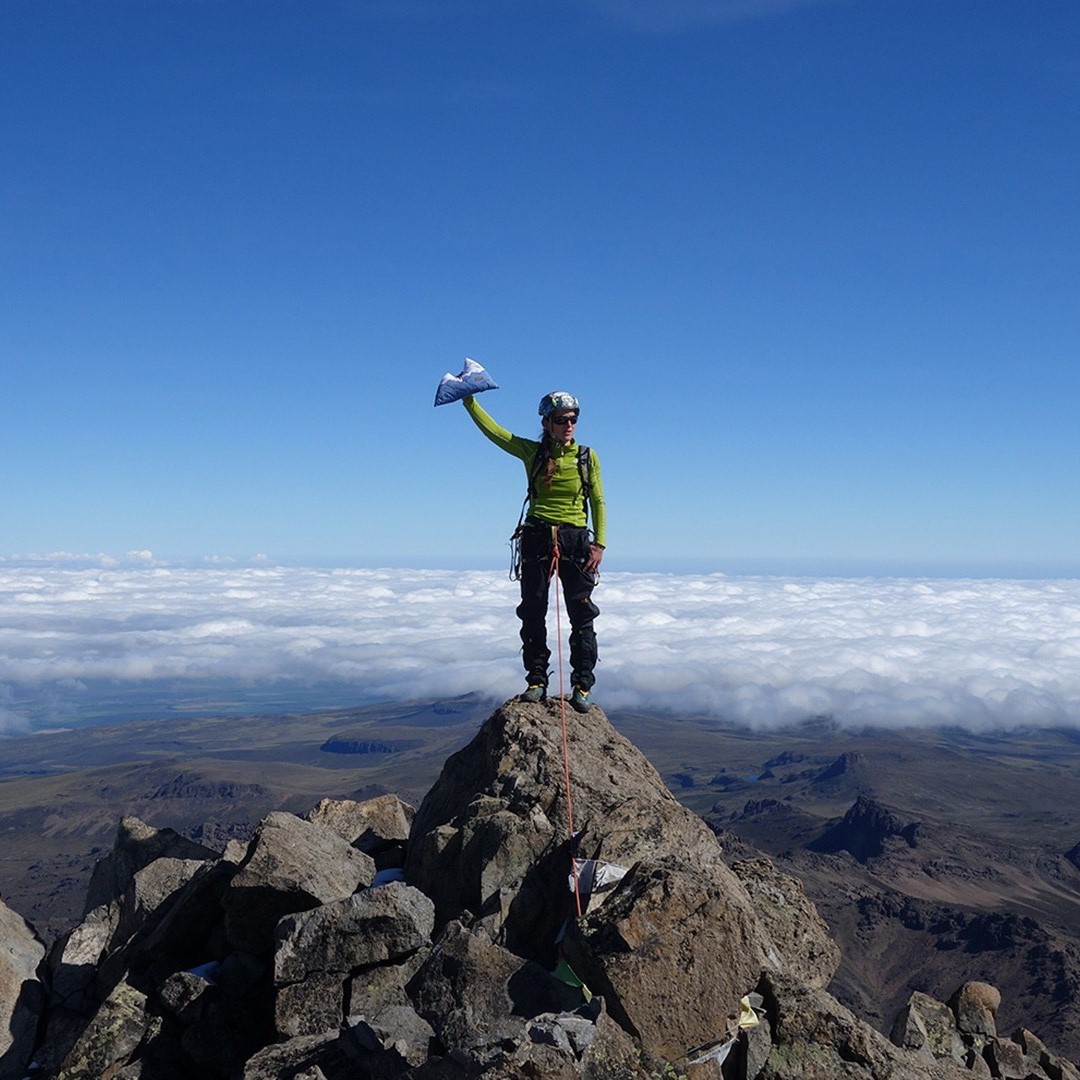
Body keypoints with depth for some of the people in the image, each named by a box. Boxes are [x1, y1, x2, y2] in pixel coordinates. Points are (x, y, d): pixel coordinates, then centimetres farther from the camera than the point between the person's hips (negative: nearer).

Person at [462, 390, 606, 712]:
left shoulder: (587, 457, 3)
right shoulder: (532, 452, 4)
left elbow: (598, 502, 4)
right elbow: (490, 428, 3)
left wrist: (599, 544, -5)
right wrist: (468, 398, -5)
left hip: (575, 541, -1)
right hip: (537, 540, 1)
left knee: (581, 615, -1)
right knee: (533, 613, 6)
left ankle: (582, 686, 7)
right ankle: (536, 680, 17)